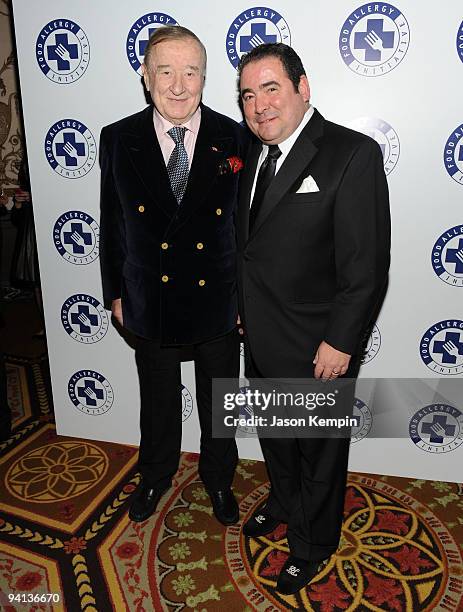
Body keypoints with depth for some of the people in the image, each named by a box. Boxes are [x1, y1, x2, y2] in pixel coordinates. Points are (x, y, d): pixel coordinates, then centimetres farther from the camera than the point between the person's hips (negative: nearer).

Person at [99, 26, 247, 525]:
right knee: (158, 402, 21)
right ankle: (156, 476, 49)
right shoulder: (118, 139, -5)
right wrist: (115, 292, 4)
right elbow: (112, 224, 2)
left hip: (218, 303, 0)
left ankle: (218, 480, 45)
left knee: (219, 405, 18)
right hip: (150, 305, 1)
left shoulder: (235, 138, -8)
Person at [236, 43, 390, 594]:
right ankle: (283, 503, 55)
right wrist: (243, 305, 10)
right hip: (260, 340, 7)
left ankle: (312, 543, 42)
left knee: (319, 450, 16)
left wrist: (340, 342, -19)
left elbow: (367, 265, -20)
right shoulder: (255, 153, 5)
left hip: (315, 347, -7)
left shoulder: (352, 154, -18)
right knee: (273, 433, 26)